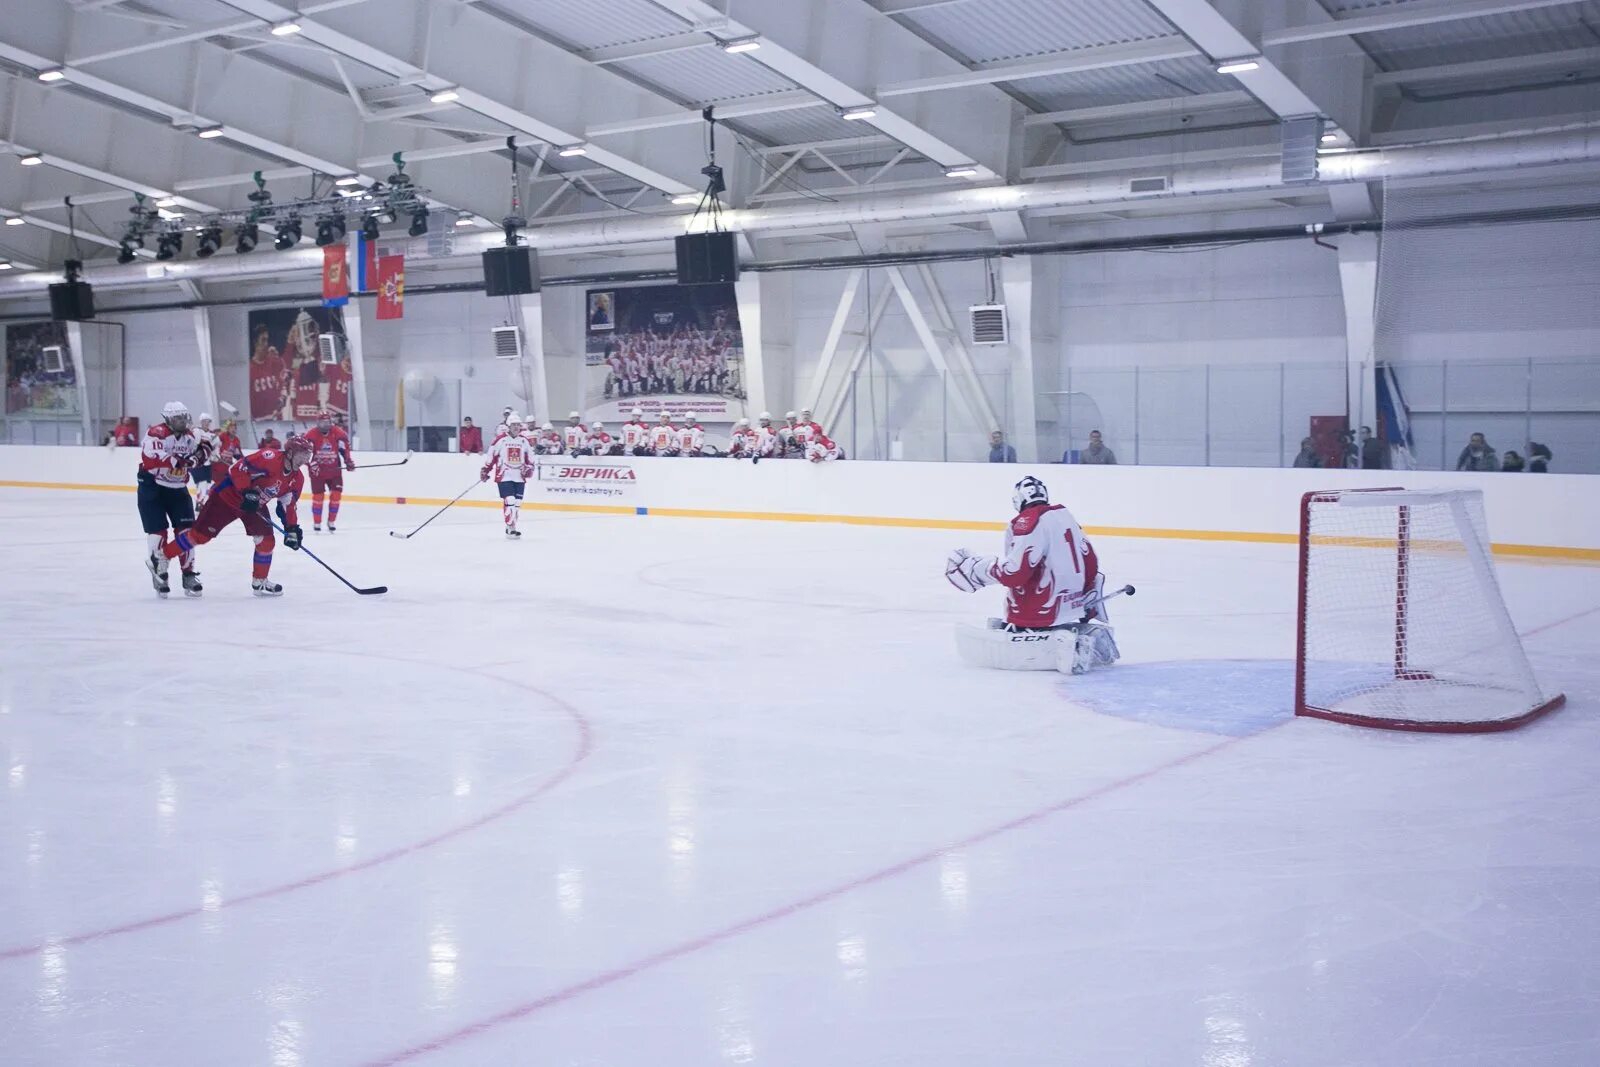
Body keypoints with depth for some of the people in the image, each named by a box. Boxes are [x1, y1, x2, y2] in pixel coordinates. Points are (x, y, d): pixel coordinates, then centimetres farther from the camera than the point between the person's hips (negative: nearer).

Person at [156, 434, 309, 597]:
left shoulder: (297, 479, -3)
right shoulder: (270, 458, -28)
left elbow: (290, 505, 5)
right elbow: (238, 469, -29)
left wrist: (292, 528, -3)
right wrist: (247, 493, -32)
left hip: (256, 506, 7)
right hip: (229, 496, -7)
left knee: (266, 541, -2)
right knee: (200, 534, -6)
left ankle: (260, 582, 15)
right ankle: (161, 557, 7)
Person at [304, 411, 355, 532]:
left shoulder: (339, 434, -6)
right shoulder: (311, 435, -11)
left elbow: (344, 449, 5)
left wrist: (349, 461, -6)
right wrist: (311, 463, -21)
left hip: (334, 470, 2)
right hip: (317, 471, -2)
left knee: (336, 494, -4)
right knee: (318, 495, 1)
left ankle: (331, 522, 10)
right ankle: (316, 524, 13)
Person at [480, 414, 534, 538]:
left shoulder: (524, 441, 7)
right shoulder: (501, 440, -5)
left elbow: (529, 457, 16)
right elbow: (491, 456, 1)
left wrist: (529, 468, 1)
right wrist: (485, 471, 2)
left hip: (520, 477, 5)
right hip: (504, 476, -5)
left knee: (517, 503, 6)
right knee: (509, 501, -15)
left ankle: (512, 525, 18)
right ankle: (510, 528, -11)